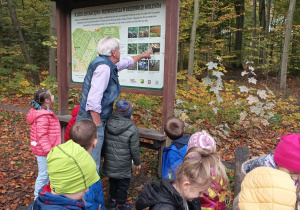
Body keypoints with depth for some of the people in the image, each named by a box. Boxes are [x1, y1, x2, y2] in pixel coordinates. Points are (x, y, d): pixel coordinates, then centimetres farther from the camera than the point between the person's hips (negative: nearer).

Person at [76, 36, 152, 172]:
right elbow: (93, 100, -23)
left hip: (94, 120, 10)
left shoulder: (108, 65, 15)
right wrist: (98, 125, -19)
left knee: (93, 164, 17)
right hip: (92, 121, -10)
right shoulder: (104, 67, -15)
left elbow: (127, 62, 36)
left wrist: (142, 55, 51)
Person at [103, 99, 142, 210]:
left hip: (109, 163, 5)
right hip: (123, 165, -5)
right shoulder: (132, 129, -22)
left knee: (112, 181, 25)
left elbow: (104, 144, 5)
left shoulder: (108, 124, -7)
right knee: (123, 184, 15)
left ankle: (112, 199, 42)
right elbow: (134, 149, -14)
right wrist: (138, 162, 3)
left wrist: (105, 156, 21)